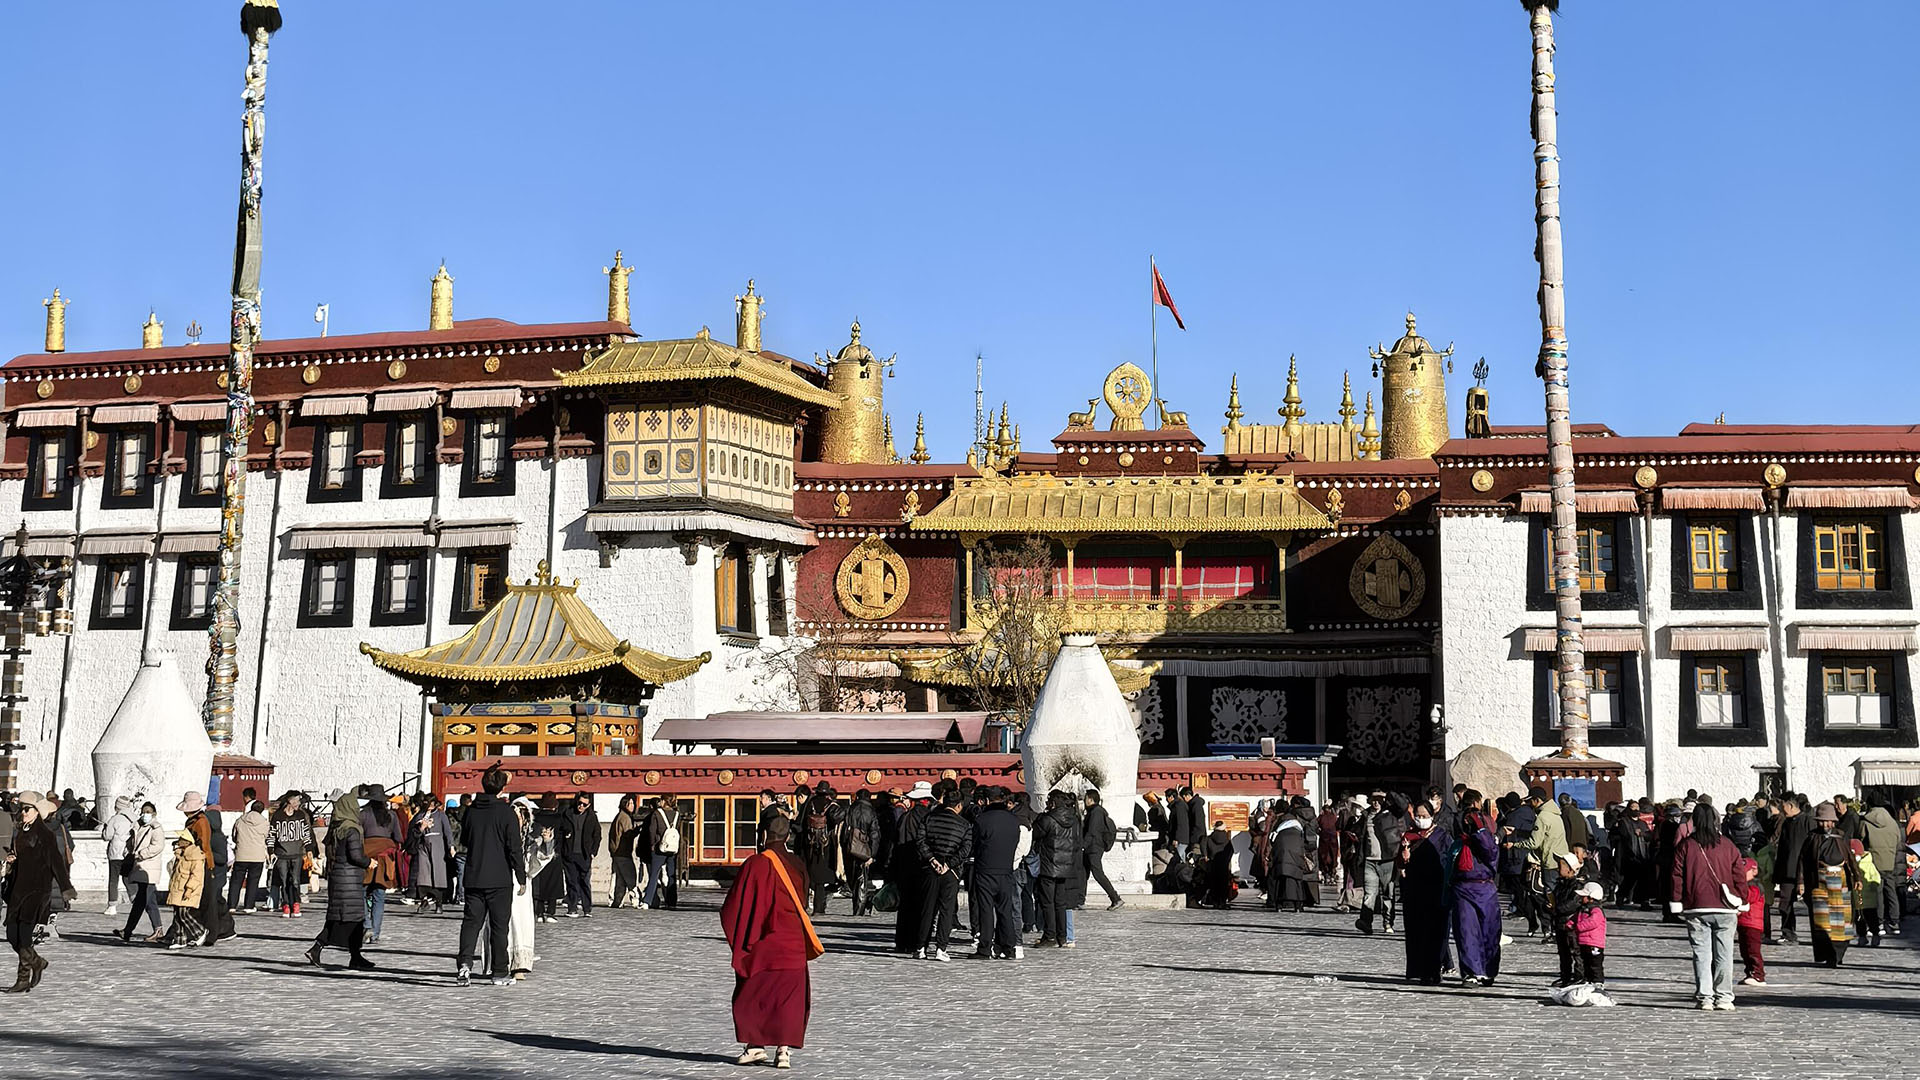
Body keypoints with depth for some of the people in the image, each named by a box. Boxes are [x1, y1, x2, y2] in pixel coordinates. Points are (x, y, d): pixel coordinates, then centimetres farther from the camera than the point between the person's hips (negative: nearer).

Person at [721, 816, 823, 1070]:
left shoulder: (756, 864, -12)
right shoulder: (797, 866, 2)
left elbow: (737, 904, -7)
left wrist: (737, 939, 7)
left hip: (761, 944, -3)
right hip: (793, 943, 3)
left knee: (750, 994, 12)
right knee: (788, 996, 7)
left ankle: (755, 1045, 12)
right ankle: (784, 1050, 1)